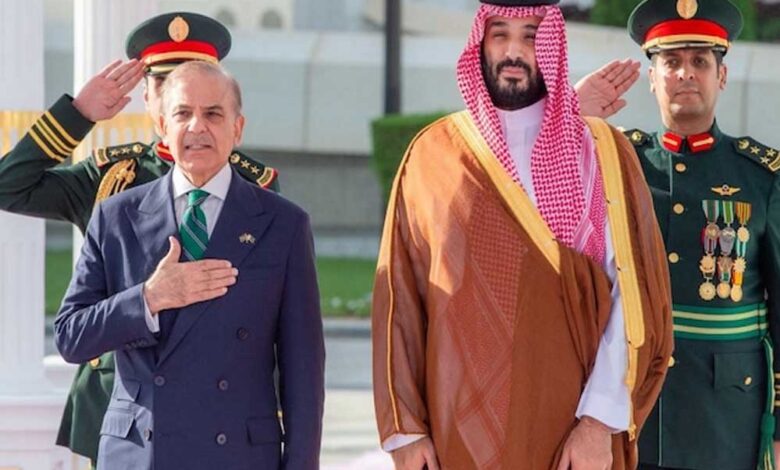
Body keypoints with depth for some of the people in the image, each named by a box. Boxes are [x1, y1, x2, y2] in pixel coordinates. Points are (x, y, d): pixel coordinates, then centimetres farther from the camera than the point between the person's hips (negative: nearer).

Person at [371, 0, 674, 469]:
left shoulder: (601, 154, 1)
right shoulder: (433, 154, 4)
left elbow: (632, 296, -4)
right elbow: (400, 298, 3)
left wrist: (601, 421, -13)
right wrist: (404, 428, -2)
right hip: (461, 430, 1)